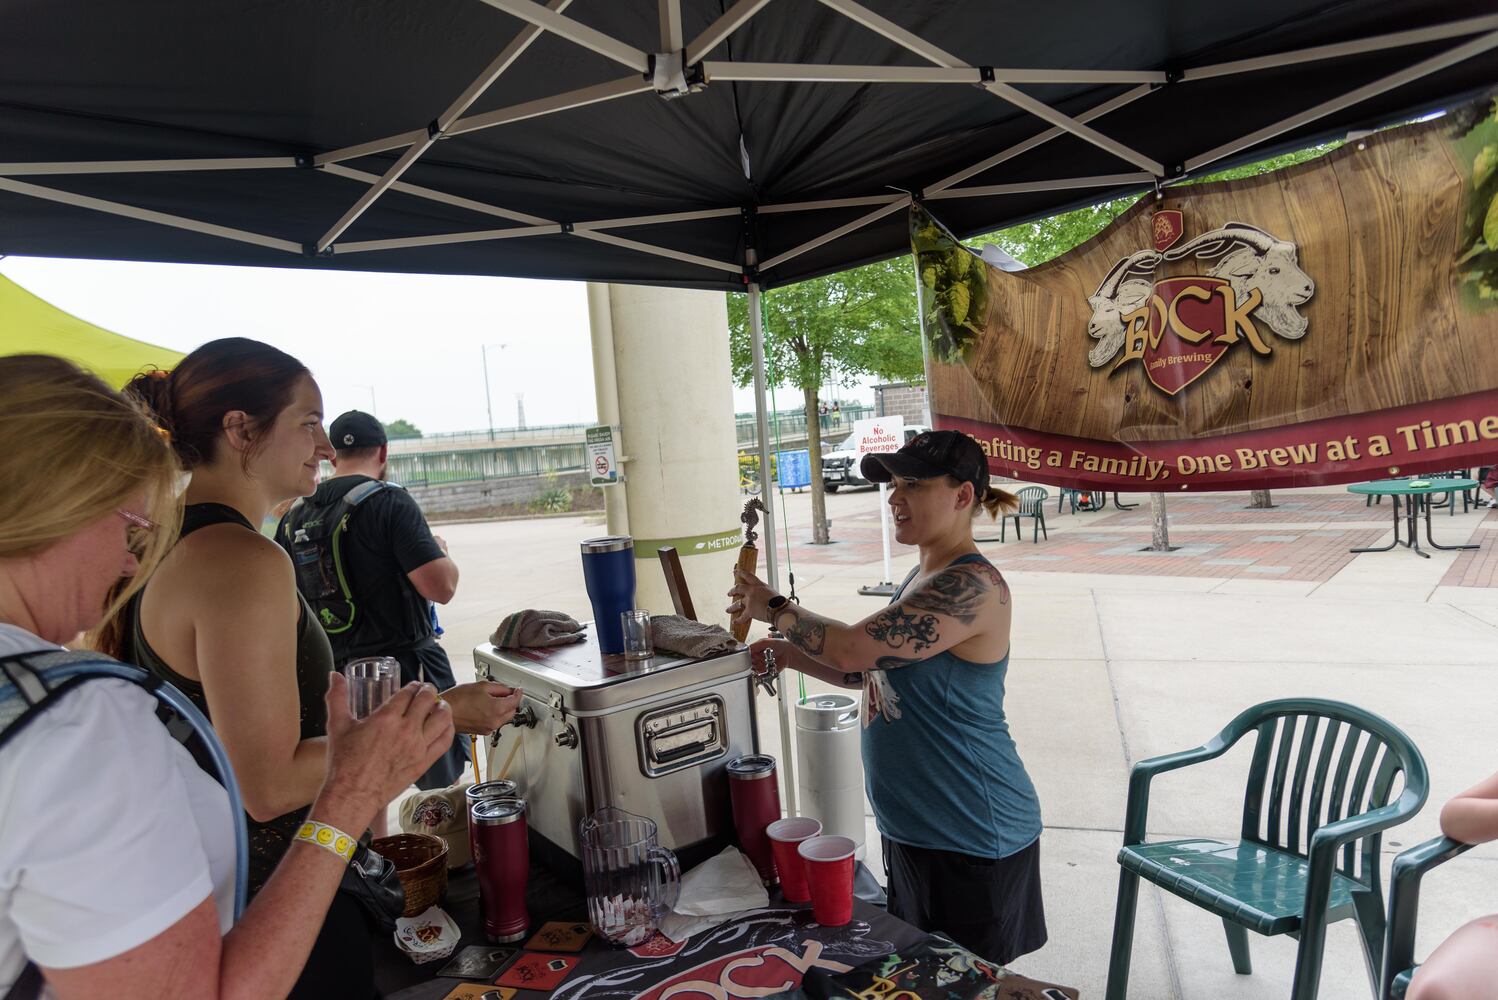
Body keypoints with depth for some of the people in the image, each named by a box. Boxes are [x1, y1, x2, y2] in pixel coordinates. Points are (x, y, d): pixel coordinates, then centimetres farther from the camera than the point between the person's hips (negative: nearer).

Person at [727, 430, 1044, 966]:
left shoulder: (972, 585, -25)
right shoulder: (922, 578, 6)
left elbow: (852, 646, -30)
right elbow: (875, 670, 17)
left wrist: (774, 608, -14)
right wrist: (793, 654, 4)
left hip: (970, 841, -9)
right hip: (912, 827, 9)